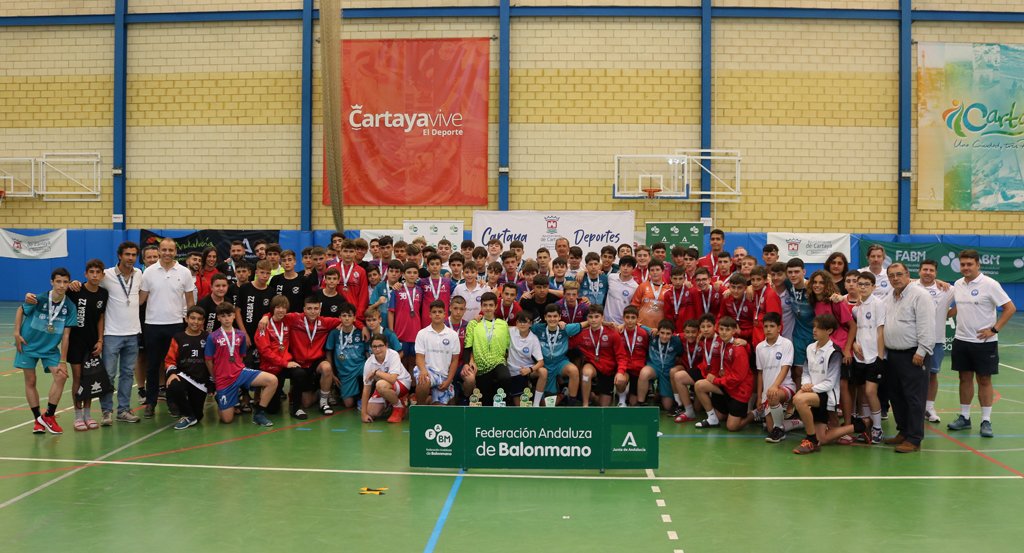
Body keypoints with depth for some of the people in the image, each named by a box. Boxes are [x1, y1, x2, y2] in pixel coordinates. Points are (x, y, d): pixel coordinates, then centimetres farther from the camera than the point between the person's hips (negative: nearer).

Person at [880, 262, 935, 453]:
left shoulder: (919, 295, -10)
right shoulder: (889, 298, 16)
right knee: (896, 396, 14)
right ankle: (903, 431, 27)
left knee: (914, 398, -5)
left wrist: (921, 351, -19)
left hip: (912, 355, -8)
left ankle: (914, 439, -1)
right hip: (892, 355, 8)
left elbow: (926, 326, -16)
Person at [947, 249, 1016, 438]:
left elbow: (1010, 308, -11)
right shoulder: (957, 284, 6)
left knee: (984, 380, 2)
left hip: (984, 342, -5)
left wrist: (994, 329, -15)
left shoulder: (989, 284, -12)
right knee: (965, 379, 11)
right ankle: (964, 417, 20)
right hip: (961, 340, 5)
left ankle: (986, 421, 10)